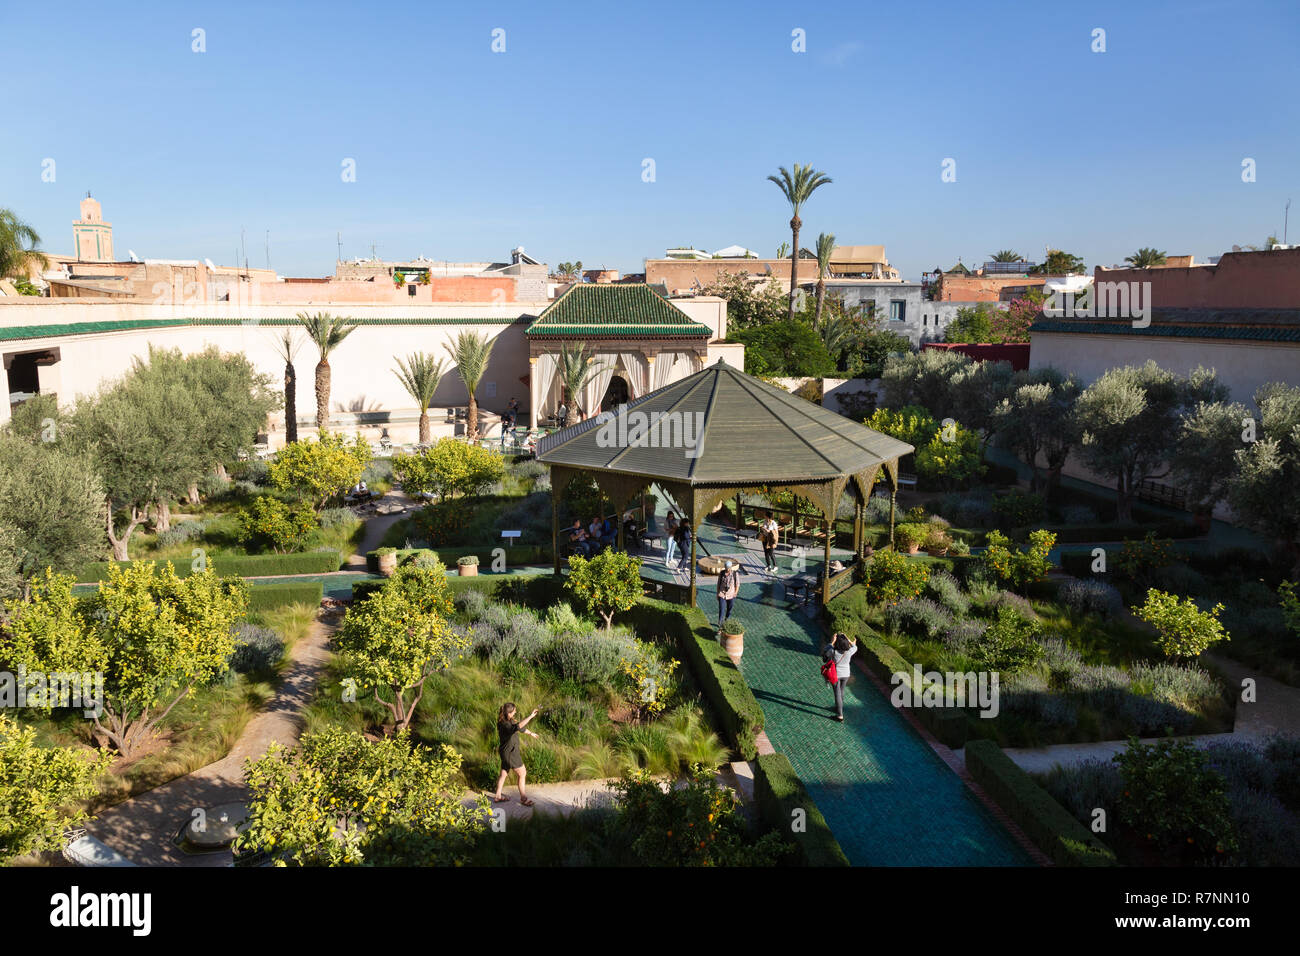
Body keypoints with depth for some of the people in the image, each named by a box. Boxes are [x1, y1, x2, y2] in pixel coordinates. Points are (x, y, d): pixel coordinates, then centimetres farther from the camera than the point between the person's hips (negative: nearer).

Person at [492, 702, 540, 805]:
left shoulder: (509, 721, 1)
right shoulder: (505, 725, -29)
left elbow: (521, 728, 19)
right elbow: (518, 726, -49)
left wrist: (530, 733, 34)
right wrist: (530, 716, -47)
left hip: (507, 752, 9)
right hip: (510, 753, -9)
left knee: (504, 774, 20)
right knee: (522, 774, 5)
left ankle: (498, 796, 32)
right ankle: (523, 798, 16)